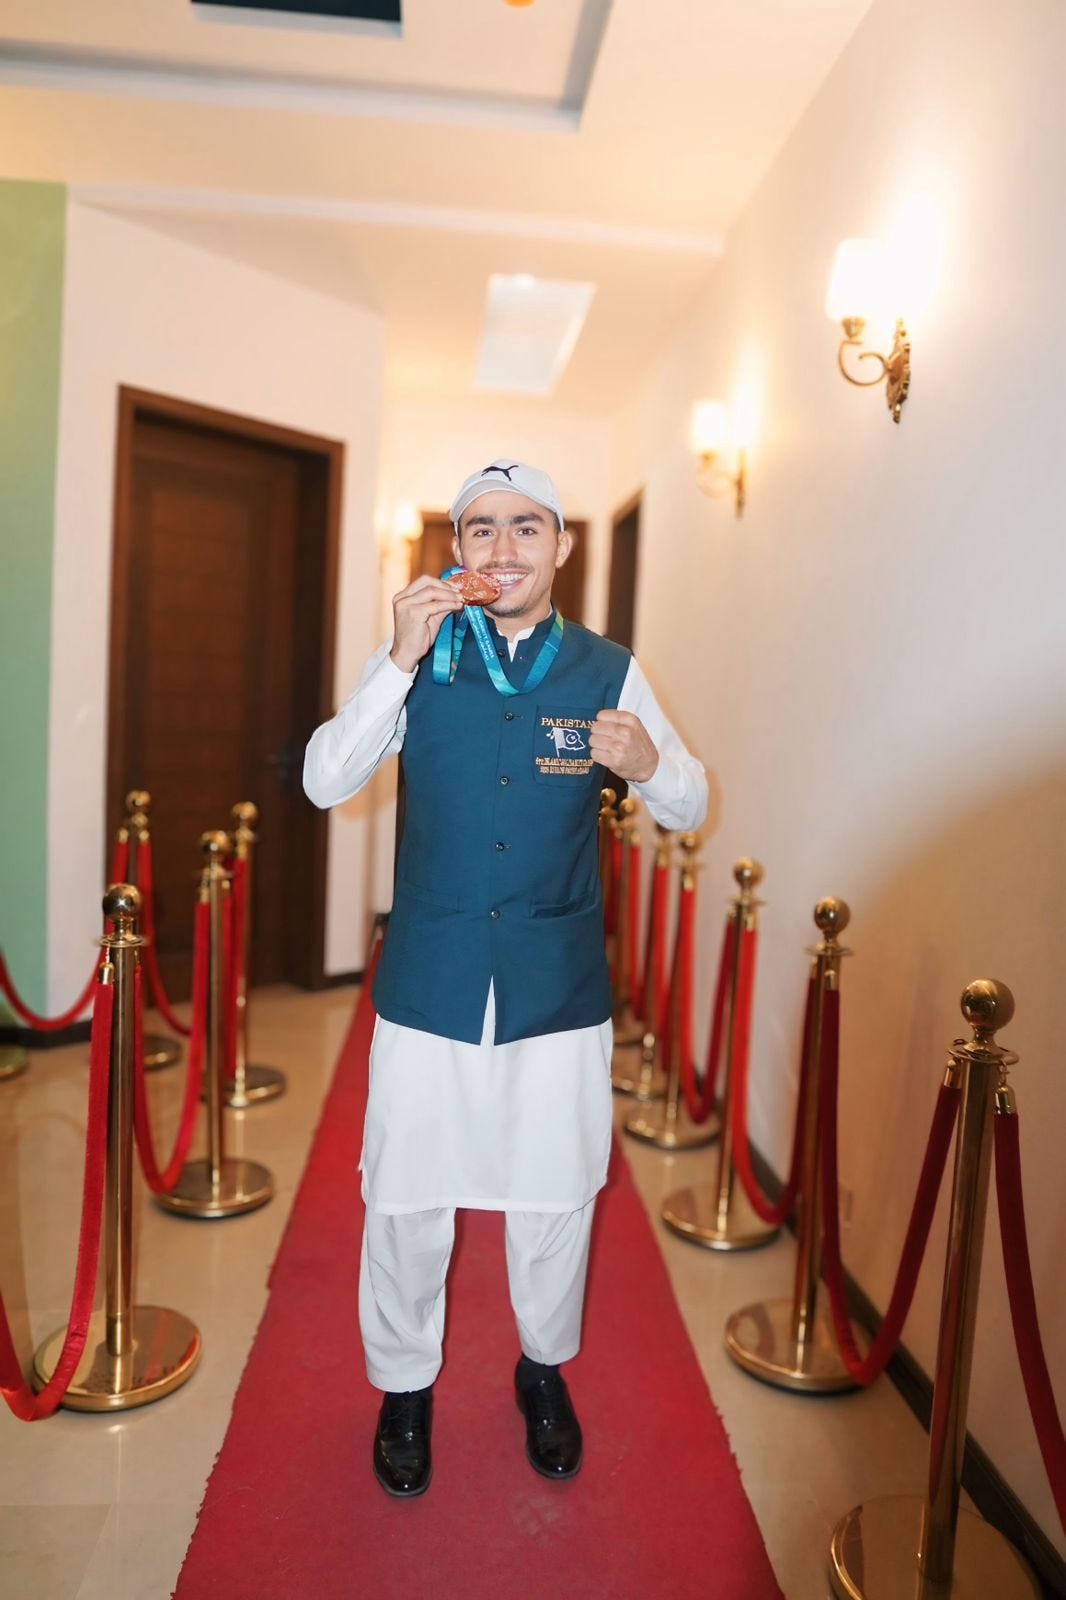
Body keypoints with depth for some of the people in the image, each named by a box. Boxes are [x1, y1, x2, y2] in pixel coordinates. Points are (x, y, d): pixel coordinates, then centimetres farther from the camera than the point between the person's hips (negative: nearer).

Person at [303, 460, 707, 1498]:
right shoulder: (420, 664, -1)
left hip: (559, 993, 1)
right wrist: (398, 662, -20)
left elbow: (690, 808, 4)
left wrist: (646, 766, -19)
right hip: (428, 991, 0)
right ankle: (405, 1383, 40)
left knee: (555, 1197, 15)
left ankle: (545, 1368, 44)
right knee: (406, 1199, 12)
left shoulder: (607, 671, 0)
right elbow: (325, 783, -9)